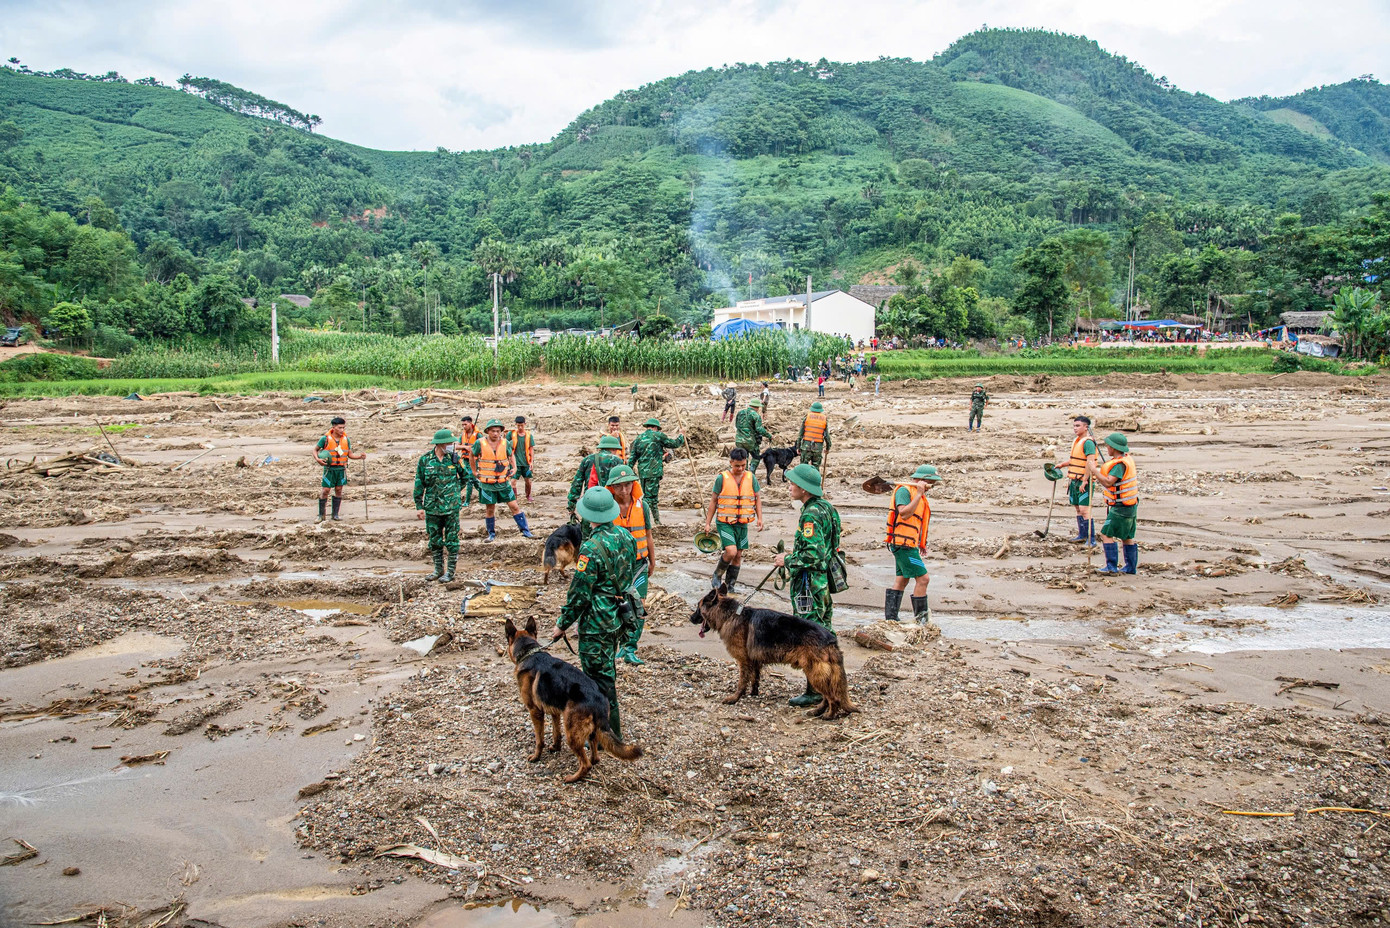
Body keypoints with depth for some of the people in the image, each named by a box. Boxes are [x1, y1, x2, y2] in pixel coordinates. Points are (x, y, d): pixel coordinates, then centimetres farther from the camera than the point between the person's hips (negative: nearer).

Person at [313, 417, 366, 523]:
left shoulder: (346, 440, 4)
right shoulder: (326, 439, -6)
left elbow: (350, 454, 10)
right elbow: (315, 450, 6)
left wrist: (360, 456, -7)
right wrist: (317, 459, -12)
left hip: (341, 469, 3)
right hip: (329, 469, -3)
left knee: (338, 491, 6)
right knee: (324, 491, -3)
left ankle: (335, 514, 15)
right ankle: (321, 515, 7)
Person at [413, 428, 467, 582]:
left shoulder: (455, 458, -3)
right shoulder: (425, 459, -3)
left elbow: (465, 476, 14)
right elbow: (419, 484, 1)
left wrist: (455, 490, 8)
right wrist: (419, 506, 0)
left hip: (451, 506, -1)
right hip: (432, 507, 1)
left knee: (452, 539, 2)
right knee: (434, 539, 11)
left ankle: (450, 571, 11)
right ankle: (438, 569, 23)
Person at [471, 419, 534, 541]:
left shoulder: (505, 443, -2)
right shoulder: (480, 443, -9)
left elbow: (511, 455, 18)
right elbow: (472, 456, 10)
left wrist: (514, 468, 6)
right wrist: (474, 471, 9)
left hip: (504, 483, 1)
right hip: (487, 484, -1)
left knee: (514, 506, 0)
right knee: (490, 509, 8)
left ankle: (525, 531, 4)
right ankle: (491, 534, 24)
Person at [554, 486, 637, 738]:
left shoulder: (592, 548, -24)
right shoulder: (625, 537, 1)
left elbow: (580, 593, -20)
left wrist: (563, 623, -7)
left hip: (596, 622, -9)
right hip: (619, 616, 9)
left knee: (599, 675, 4)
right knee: (607, 668, 23)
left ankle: (610, 731, 13)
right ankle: (611, 720, 37)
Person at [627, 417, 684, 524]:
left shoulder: (638, 438, 11)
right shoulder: (658, 436, -3)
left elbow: (632, 457, 10)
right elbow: (674, 444, 7)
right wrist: (681, 437, 25)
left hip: (642, 472, 6)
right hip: (653, 471, -6)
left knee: (650, 495, 16)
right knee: (650, 496, -5)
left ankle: (657, 519, 23)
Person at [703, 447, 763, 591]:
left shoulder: (751, 478, 3)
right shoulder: (722, 478, -5)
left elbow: (758, 498, 11)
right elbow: (714, 501, 2)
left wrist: (759, 518, -2)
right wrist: (707, 523, 2)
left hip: (742, 524, 4)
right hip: (725, 522, -4)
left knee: (738, 555, 8)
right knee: (731, 551, -19)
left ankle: (730, 585, 23)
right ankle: (716, 575, 6)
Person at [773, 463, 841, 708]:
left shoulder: (811, 515, -21)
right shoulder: (825, 507, 10)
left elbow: (813, 556, -27)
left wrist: (787, 560, -13)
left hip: (810, 586, -10)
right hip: (825, 580, 10)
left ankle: (814, 692, 5)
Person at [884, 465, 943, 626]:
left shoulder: (918, 494, 19)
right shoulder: (904, 490, -12)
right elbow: (904, 514, -26)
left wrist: (921, 544, 25)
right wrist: (919, 494, -25)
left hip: (909, 544, 10)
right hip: (903, 544, -10)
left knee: (901, 580, 11)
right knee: (922, 578, -9)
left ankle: (890, 618, 14)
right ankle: (921, 617, 0)